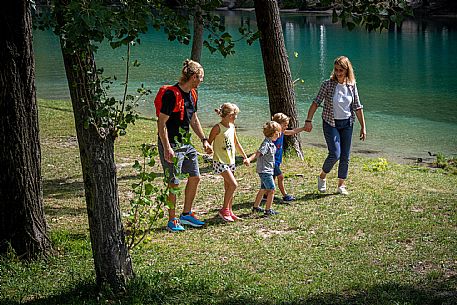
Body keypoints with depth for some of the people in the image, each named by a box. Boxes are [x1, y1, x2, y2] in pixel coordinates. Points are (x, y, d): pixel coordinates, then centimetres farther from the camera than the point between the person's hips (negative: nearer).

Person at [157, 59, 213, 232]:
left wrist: (204, 140, 16)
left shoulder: (191, 95, 9)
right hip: (171, 145, -9)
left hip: (186, 143, 9)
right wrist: (167, 148, -24)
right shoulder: (172, 94, -19)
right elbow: (161, 122, -20)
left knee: (195, 177, 12)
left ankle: (186, 214, 25)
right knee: (174, 183, -4)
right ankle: (172, 221, 9)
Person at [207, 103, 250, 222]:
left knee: (228, 187, 11)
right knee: (233, 184, -15)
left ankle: (229, 212, 18)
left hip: (231, 161, 8)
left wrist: (245, 157, 23)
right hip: (220, 161, -8)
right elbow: (208, 143, -7)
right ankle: (224, 210, -4)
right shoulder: (218, 128, -12)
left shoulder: (232, 127, 10)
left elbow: (236, 144, 22)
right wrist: (209, 150, -24)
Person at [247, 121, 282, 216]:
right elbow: (258, 153, -32)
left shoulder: (271, 144, 10)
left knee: (263, 189, 20)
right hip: (265, 171, -10)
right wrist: (249, 159, -45)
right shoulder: (266, 144, -21)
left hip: (266, 171, 10)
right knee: (271, 190, -8)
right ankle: (268, 210, -3)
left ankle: (256, 207, 31)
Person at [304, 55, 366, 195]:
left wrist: (363, 127, 4)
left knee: (345, 156, 5)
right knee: (335, 154, -14)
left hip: (347, 123, 4)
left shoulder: (352, 86, 0)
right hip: (330, 123, -4)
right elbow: (316, 102, -11)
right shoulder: (328, 84, -10)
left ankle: (341, 186, 18)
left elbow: (357, 107, 5)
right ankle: (322, 176, 13)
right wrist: (308, 120, -19)